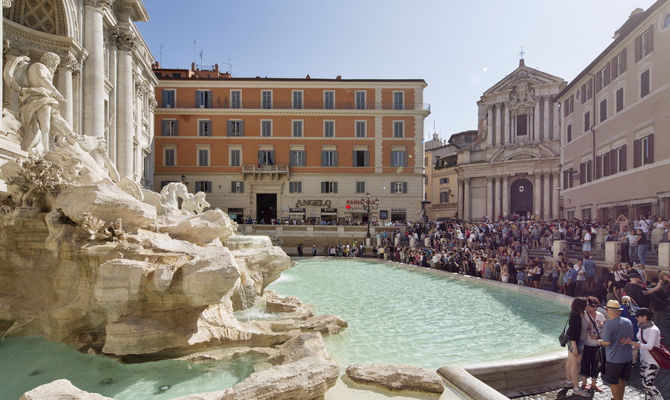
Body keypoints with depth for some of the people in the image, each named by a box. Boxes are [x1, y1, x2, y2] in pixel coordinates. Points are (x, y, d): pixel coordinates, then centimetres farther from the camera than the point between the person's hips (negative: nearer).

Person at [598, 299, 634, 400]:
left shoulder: (609, 325, -21)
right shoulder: (628, 321, 1)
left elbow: (607, 342, -18)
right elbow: (631, 337, 14)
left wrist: (600, 342, 1)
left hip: (615, 358, -7)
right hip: (628, 357, 7)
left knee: (614, 382, 8)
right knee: (622, 380, 22)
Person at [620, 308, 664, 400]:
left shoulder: (653, 330, -21)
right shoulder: (641, 328, 4)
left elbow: (649, 346, -29)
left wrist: (631, 342, -31)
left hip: (653, 361, -8)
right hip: (643, 359, 8)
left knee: (647, 384, -6)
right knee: (644, 382, 14)